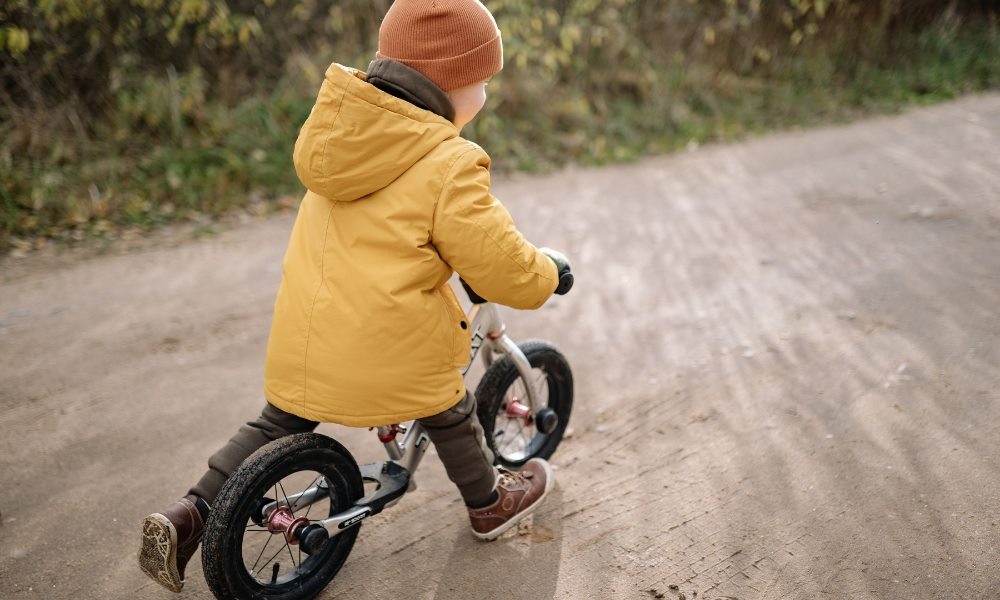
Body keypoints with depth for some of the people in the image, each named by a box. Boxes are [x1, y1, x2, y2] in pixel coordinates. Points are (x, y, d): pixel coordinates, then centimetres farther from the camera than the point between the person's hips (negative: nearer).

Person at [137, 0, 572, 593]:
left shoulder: (341, 138, 7)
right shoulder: (448, 167, -16)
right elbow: (509, 274, -14)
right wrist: (548, 268, 8)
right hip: (390, 355, -5)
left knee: (280, 421, 26)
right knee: (451, 411, 21)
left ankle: (189, 515, 21)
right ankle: (491, 503, 42)